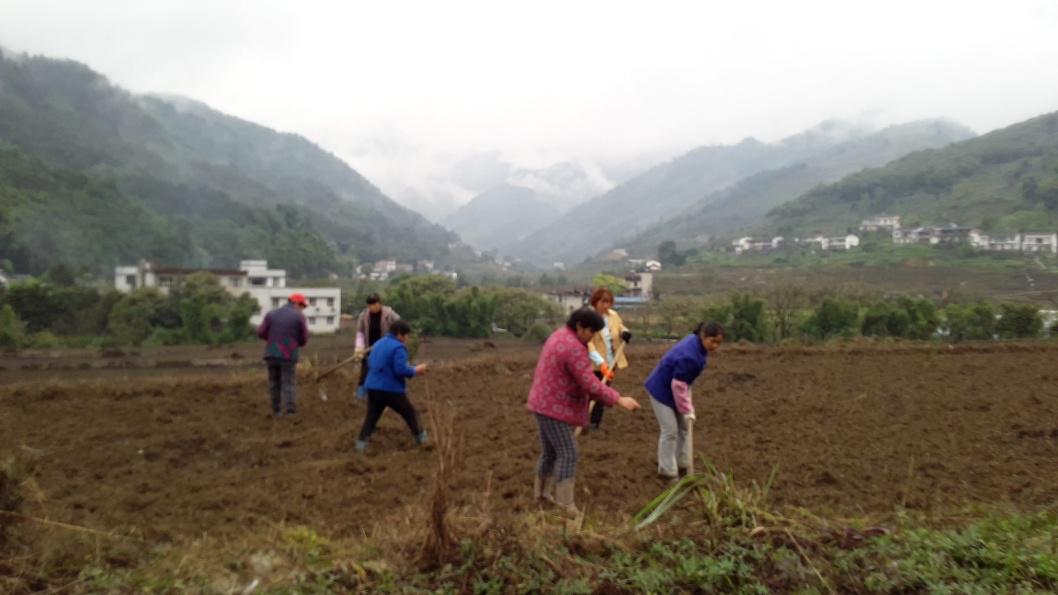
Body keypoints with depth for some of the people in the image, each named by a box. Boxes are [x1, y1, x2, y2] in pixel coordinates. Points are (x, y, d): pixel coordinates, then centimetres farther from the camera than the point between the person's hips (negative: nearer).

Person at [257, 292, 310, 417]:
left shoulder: (271, 314, 7)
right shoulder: (299, 317, -3)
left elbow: (261, 333, 2)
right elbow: (304, 338, 0)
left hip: (271, 354, 3)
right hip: (288, 355, -3)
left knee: (274, 383, 14)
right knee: (289, 384, 0)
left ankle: (276, 410, 18)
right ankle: (291, 412, -6)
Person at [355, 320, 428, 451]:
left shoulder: (378, 343, 13)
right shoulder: (398, 347, -14)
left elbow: (370, 363, 20)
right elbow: (401, 370, -22)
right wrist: (415, 370, -7)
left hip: (373, 387, 7)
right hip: (391, 389, -7)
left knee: (371, 417, 10)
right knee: (410, 413, 12)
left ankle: (361, 443, 0)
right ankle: (421, 438, 23)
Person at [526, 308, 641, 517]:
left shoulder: (558, 337, 9)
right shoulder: (574, 348, -24)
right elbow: (590, 384, -26)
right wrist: (619, 400, -23)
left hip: (544, 404, 10)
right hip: (553, 408, -10)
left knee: (550, 451, 19)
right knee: (567, 454, -4)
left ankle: (541, 492, 32)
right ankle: (566, 504, -1)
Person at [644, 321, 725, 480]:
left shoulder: (696, 342, -7)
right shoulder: (689, 356, -36)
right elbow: (678, 385, -28)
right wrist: (687, 410, -20)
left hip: (674, 387, 10)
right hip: (662, 390, -10)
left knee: (683, 427, 14)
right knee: (670, 431, -6)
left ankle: (682, 465, 26)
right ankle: (667, 471, 6)